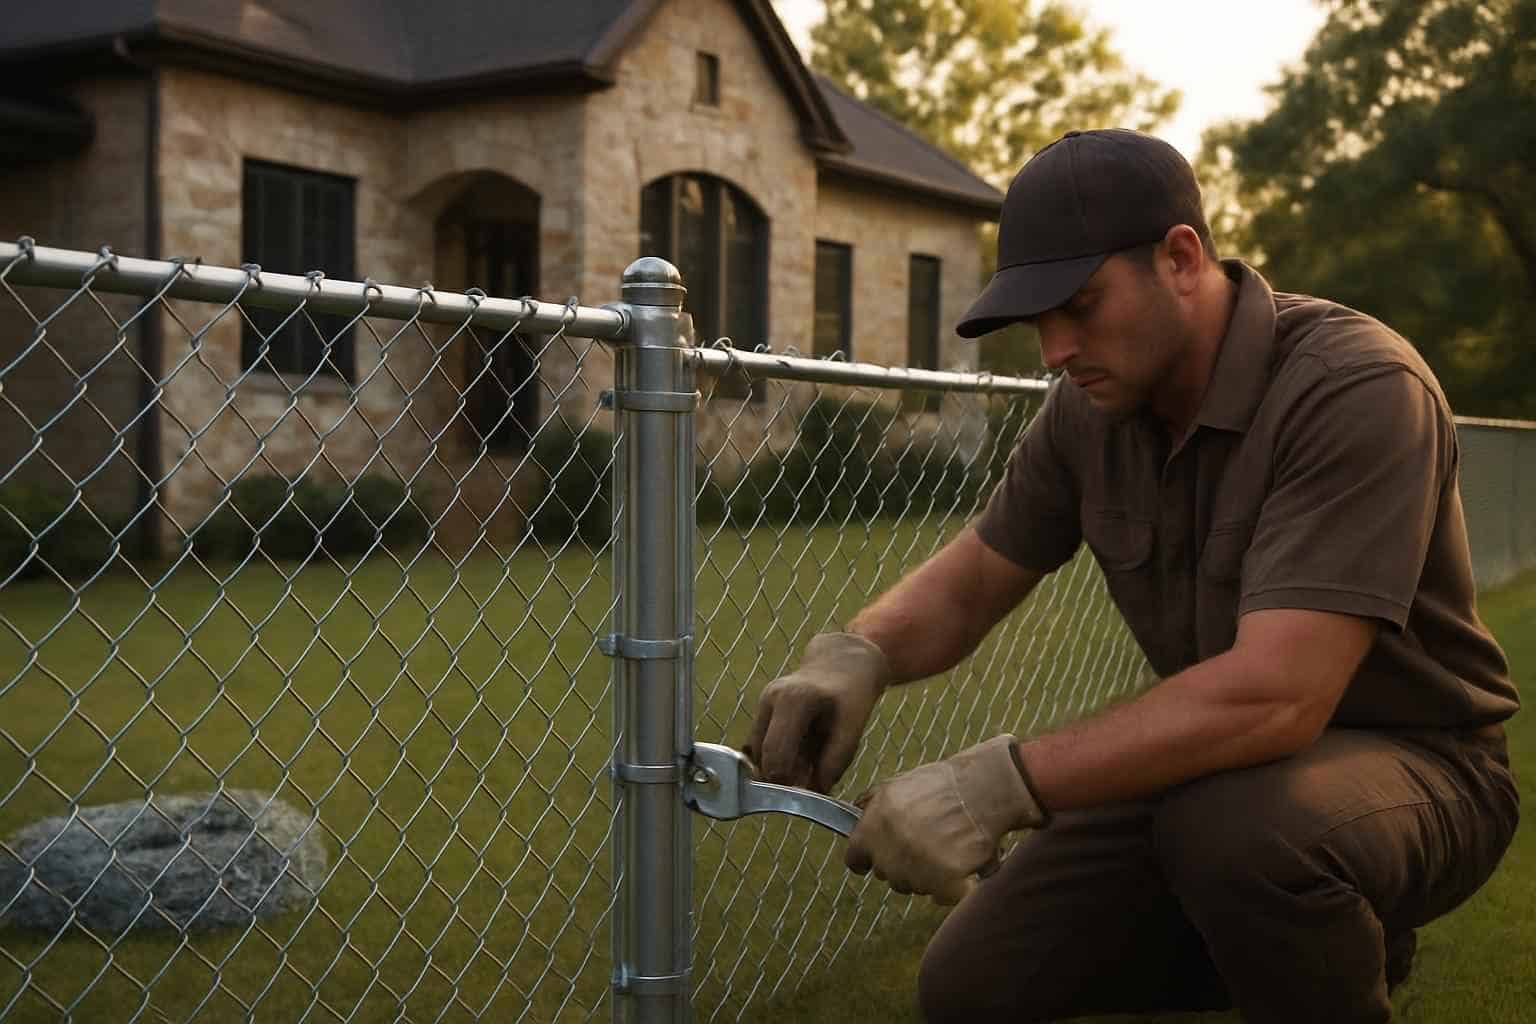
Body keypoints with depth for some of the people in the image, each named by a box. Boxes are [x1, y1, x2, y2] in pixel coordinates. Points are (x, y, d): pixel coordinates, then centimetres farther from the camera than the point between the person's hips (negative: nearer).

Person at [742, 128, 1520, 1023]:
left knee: (1234, 824, -39)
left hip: (1412, 760, -6)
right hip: (1221, 760, 7)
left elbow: (1273, 694, -36)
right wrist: (857, 656, -18)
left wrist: (1002, 783, -37)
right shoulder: (1094, 408, -5)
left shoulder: (1354, 389, -26)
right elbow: (967, 583, 5)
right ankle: (1301, 944, 17)